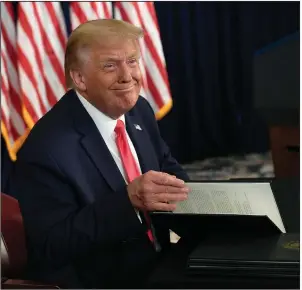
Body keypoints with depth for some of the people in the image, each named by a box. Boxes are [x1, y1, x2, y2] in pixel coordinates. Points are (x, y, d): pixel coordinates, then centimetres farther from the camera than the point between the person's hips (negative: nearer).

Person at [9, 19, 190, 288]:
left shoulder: (139, 110, 2)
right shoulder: (47, 147, -19)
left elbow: (167, 169, 14)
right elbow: (52, 247, -21)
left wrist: (180, 191, -9)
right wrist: (128, 199, -31)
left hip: (158, 266, 7)